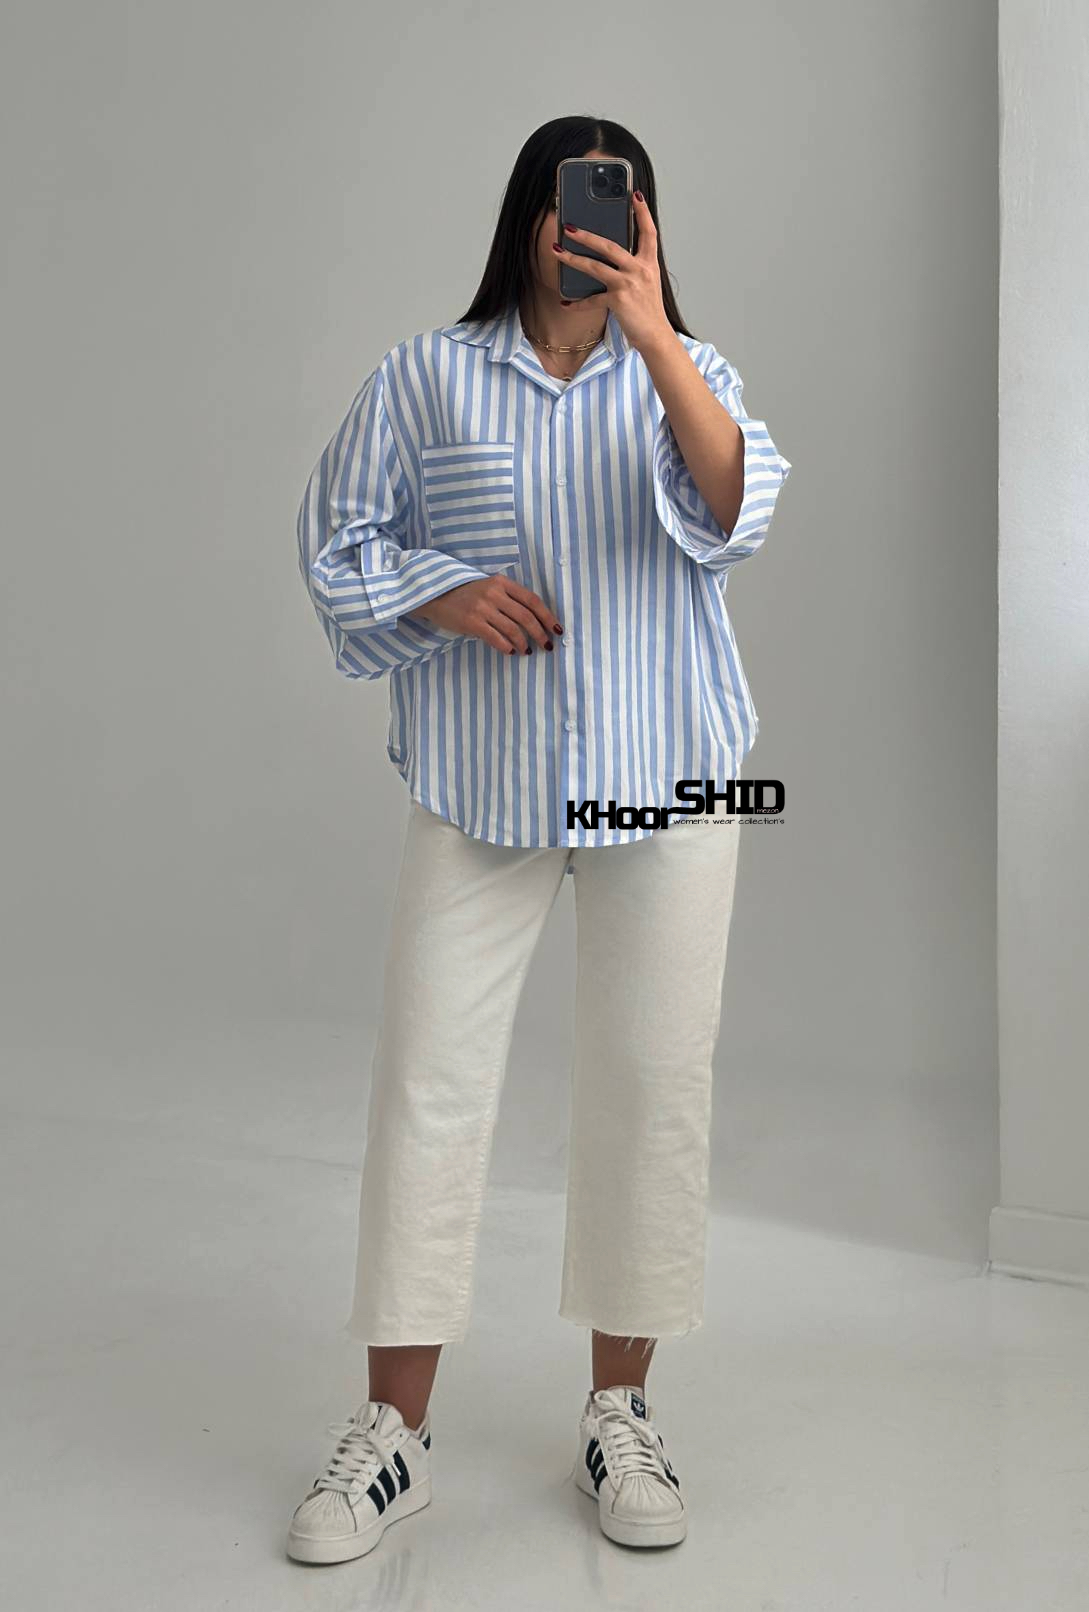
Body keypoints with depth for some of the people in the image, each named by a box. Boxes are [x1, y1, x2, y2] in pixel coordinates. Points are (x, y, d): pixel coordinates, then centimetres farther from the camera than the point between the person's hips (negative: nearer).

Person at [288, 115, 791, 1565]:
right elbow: (339, 543, 8)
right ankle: (395, 1430, 12)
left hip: (662, 781, 1)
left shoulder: (683, 370, 8)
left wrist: (653, 334, -22)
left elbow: (735, 510, -12)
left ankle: (621, 1412, 20)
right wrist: (444, 593, -10)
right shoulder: (426, 375, 6)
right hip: (478, 782, 0)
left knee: (655, 1083, 3)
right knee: (429, 1081, -2)